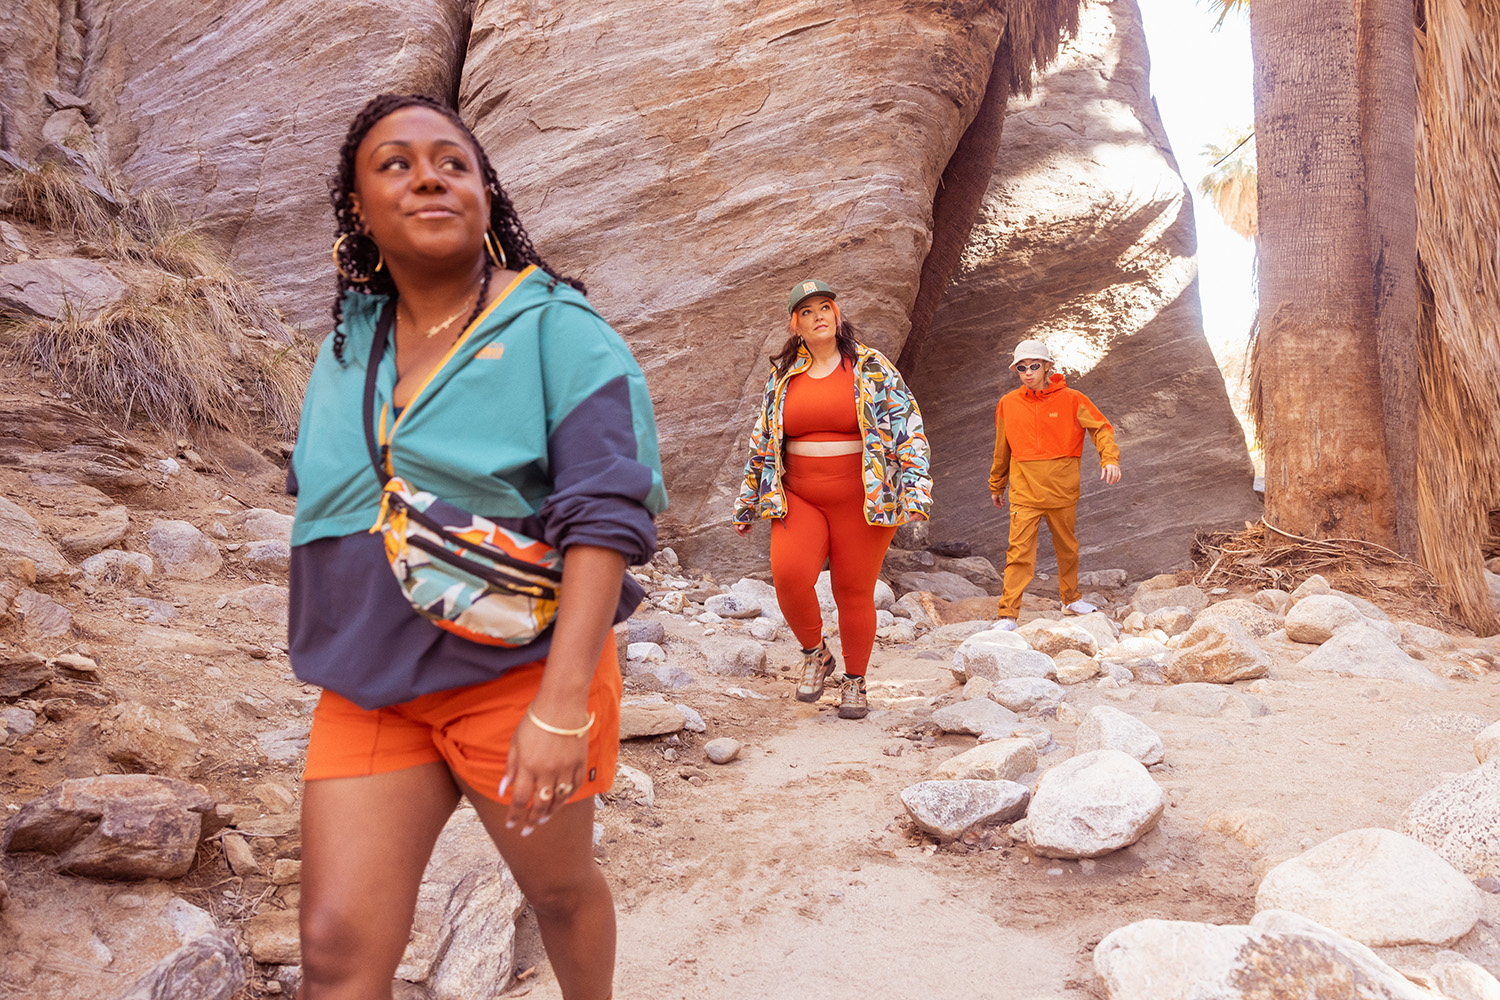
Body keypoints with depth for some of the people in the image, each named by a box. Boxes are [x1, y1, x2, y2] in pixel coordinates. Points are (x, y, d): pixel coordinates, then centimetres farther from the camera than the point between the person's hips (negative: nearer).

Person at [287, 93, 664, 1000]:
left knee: (561, 889, 18)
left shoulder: (556, 329, -11)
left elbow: (607, 514, -20)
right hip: (369, 690, 4)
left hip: (518, 675, -4)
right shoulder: (347, 342, 7)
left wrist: (562, 705, -28)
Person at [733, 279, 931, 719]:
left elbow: (907, 426, -3)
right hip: (799, 500, 2)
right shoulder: (783, 376, 10)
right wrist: (747, 503, 17)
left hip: (861, 501, -2)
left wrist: (915, 487, -14)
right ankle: (815, 654, 7)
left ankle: (855, 681, 24)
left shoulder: (872, 368, 1)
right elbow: (762, 440, 17)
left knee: (854, 592, 3)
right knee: (788, 575, -20)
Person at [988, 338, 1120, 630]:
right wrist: (996, 486, 21)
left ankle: (1071, 598, 37)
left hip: (1062, 490, 0)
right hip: (1024, 491, 0)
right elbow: (1002, 449, 15)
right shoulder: (1008, 404, 4)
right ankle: (1008, 614, -7)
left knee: (1067, 546, 16)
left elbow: (1101, 427, 1)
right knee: (1019, 551, -8)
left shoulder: (1070, 399, -2)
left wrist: (1109, 458, -17)